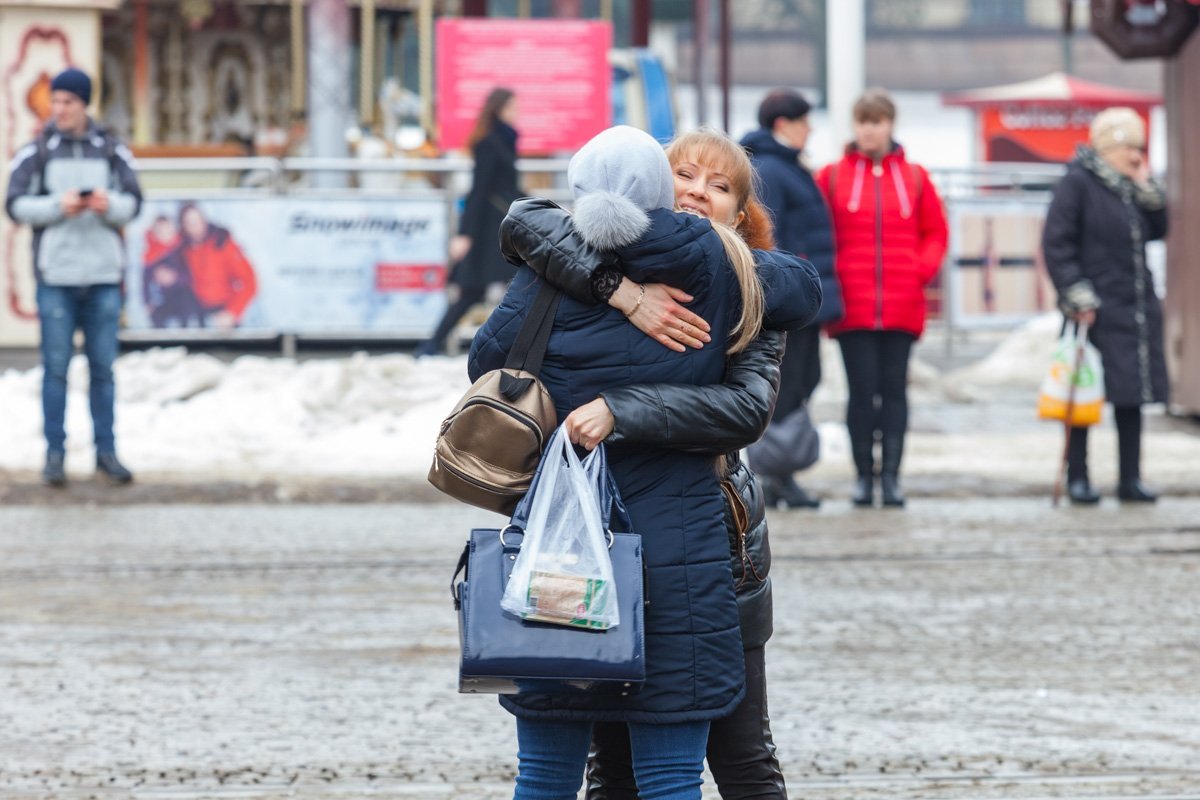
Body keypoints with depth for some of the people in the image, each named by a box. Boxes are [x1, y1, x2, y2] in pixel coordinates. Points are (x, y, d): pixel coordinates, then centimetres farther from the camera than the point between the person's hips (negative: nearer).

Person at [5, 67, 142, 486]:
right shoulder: (36, 152, 3)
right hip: (56, 275, -1)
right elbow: (16, 205, -1)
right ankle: (55, 453, 4)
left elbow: (133, 202, 5)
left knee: (103, 367, 5)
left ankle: (106, 451, 10)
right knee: (56, 366, -1)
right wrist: (58, 205, -17)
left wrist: (109, 204, -17)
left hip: (103, 275, 1)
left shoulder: (112, 151, 7)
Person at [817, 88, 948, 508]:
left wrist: (923, 268, -1)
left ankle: (892, 475, 3)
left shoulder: (914, 178, 9)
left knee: (894, 390, 1)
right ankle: (864, 476, 3)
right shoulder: (832, 178, 4)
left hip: (901, 308, 1)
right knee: (861, 390, -1)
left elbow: (935, 232, 14)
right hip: (852, 308, -1)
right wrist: (826, 276, -5)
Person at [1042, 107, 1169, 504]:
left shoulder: (1132, 186, 13)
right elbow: (1056, 243, -12)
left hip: (1136, 306, 7)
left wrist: (1146, 189, 0)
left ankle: (1131, 478, 11)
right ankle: (1077, 477, 6)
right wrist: (1077, 295, -17)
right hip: (1095, 309, -7)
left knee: (1132, 395, 7)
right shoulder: (1078, 182, -8)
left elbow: (1157, 230, 13)